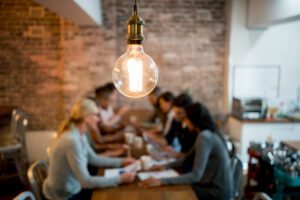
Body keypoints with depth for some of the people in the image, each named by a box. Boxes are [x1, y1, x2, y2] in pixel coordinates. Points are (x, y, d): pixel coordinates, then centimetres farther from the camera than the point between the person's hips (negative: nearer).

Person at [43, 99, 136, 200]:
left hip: (72, 188, 8)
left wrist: (121, 162, 4)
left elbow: (93, 159, 10)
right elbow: (86, 181, -30)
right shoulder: (72, 140, -31)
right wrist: (120, 179, -26)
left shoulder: (80, 134, -2)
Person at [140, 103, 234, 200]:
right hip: (216, 185, 8)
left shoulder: (204, 137, -23)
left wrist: (161, 181, -29)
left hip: (218, 192, -8)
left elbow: (196, 175, -28)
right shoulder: (208, 133, 7)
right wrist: (166, 166, 4)